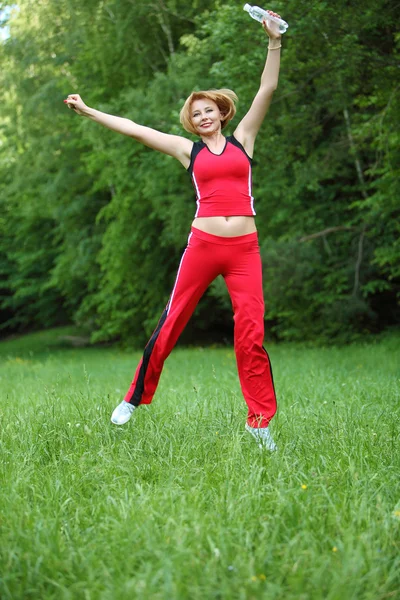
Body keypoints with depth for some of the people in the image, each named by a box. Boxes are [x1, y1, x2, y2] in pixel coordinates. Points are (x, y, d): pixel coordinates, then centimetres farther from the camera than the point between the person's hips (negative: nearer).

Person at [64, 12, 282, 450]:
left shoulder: (243, 139, 12)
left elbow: (267, 90, 6)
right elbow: (134, 130, 13)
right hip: (203, 245, 1)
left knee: (251, 331, -5)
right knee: (171, 322, 4)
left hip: (244, 249, 0)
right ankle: (135, 397, 20)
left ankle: (260, 421, 0)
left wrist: (274, 42, -2)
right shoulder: (189, 150, 12)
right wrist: (88, 111, 15)